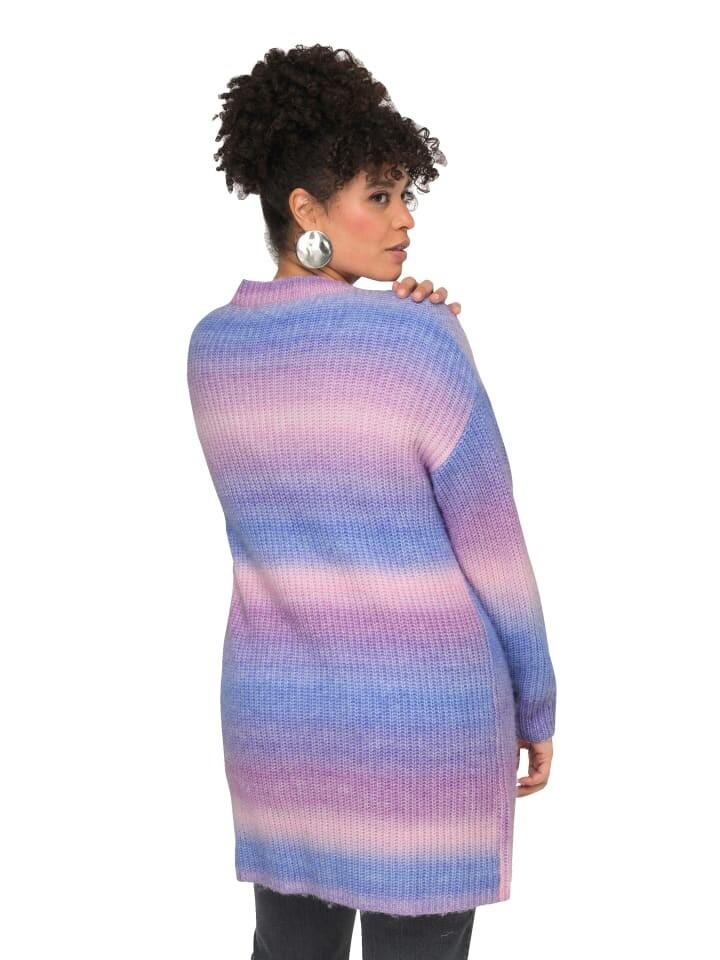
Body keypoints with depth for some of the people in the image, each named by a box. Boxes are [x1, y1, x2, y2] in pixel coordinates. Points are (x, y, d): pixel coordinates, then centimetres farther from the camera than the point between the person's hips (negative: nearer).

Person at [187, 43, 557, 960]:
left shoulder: (212, 345, 0)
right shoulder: (417, 339, -18)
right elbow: (492, 541, -12)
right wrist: (536, 706, 1)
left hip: (273, 709, 5)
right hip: (426, 714, -5)